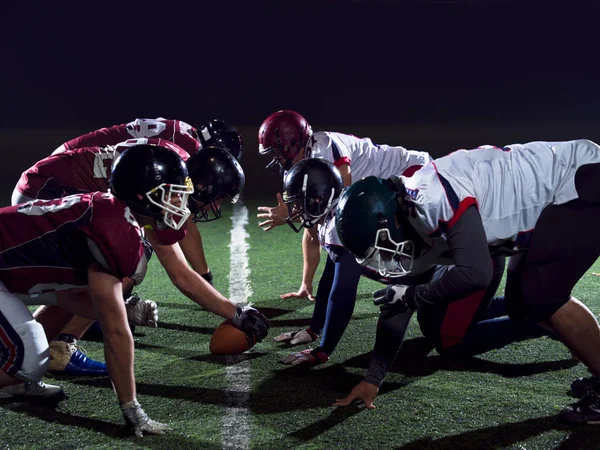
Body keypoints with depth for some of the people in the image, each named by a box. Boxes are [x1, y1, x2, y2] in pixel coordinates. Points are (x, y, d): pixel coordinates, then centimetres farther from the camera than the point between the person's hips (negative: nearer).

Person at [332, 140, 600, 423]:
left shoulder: (435, 198, -30)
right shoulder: (413, 216, 0)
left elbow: (475, 273, -38)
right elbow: (395, 307, 5)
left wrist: (412, 297, -22)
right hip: (561, 195, 9)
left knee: (541, 297, -16)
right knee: (521, 302, 7)